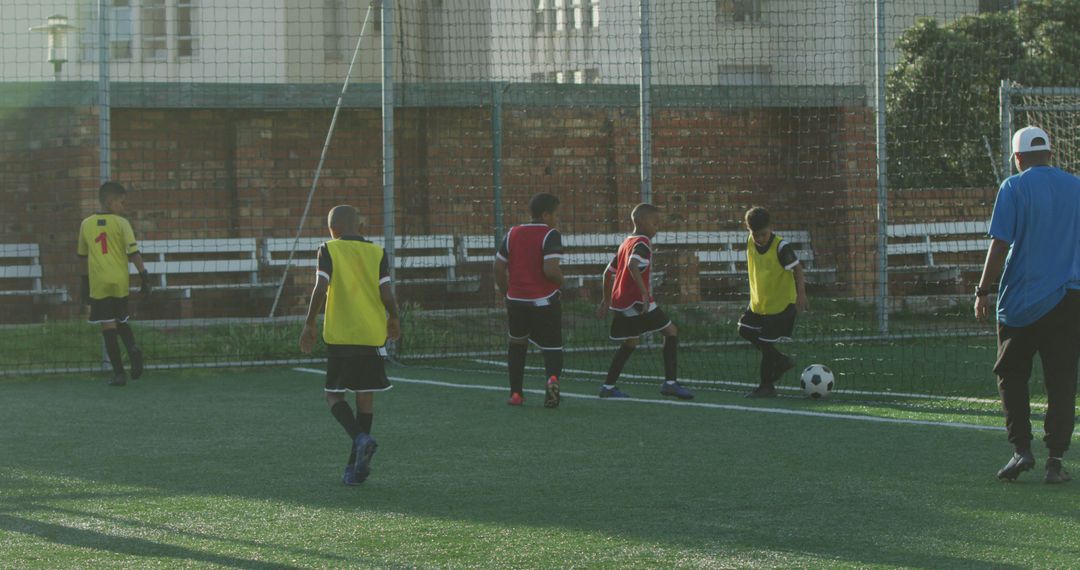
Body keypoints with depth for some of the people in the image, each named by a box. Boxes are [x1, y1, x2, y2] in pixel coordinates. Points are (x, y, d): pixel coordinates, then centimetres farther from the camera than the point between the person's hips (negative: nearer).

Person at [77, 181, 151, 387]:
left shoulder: (86, 225, 8)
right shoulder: (120, 223, -3)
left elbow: (83, 256, 16)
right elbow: (133, 252, -8)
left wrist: (85, 284, 26)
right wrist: (144, 276, -3)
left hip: (98, 283, 1)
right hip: (120, 281, -1)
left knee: (108, 327, 0)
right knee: (121, 320, 19)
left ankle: (119, 372, -4)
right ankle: (132, 348, -10)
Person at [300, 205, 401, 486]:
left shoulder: (329, 250, -1)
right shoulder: (377, 252, 6)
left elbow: (321, 289, -10)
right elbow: (387, 295, -1)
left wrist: (309, 325, -2)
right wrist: (393, 320, 17)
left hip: (339, 336, -3)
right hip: (373, 334, 3)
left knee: (333, 395, 6)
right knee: (365, 396, 10)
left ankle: (360, 438, -20)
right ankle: (355, 467, 11)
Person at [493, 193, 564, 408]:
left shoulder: (512, 234, 7)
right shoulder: (550, 235, -10)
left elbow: (499, 268, 8)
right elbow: (550, 269, -21)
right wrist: (560, 281, 0)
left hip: (516, 300, 4)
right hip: (544, 301, -4)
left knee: (517, 345, 24)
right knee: (552, 347, 4)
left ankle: (516, 393, 20)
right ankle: (552, 377, -27)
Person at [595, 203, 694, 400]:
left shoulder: (626, 243, 19)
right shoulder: (642, 243, -9)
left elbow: (608, 272, 24)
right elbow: (633, 265, -28)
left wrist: (607, 301, 30)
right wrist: (644, 292, -33)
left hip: (620, 302, 9)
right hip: (637, 302, -9)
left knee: (631, 342, 20)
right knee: (671, 331, -3)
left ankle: (608, 387, 19)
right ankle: (670, 382, -10)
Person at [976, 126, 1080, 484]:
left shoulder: (1014, 188, -4)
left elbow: (1000, 244, -10)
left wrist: (983, 291, -6)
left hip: (1022, 301, -3)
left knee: (1011, 376, 10)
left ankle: (1021, 449, 0)